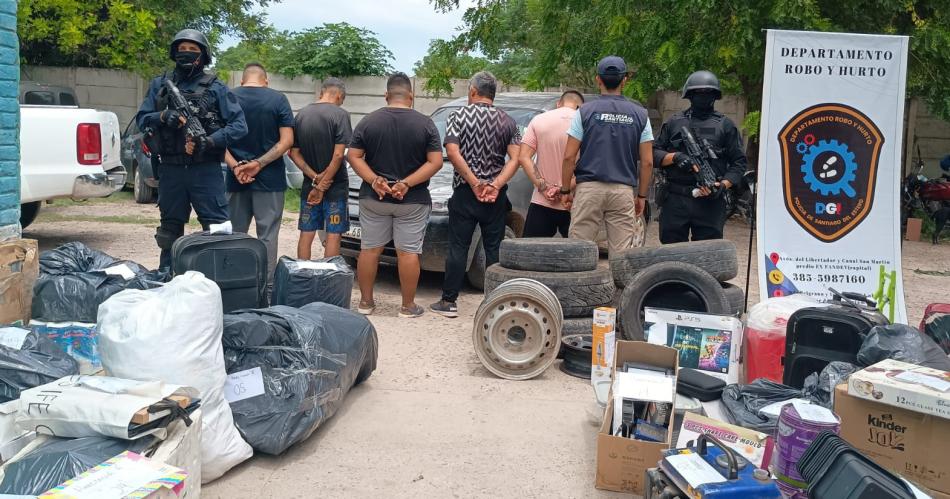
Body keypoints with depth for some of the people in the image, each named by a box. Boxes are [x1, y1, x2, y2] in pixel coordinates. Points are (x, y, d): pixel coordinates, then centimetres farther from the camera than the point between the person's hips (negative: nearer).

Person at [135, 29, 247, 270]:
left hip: (205, 170, -3)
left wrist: (210, 141, -18)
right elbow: (141, 119, 7)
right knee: (170, 231, 14)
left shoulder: (215, 88, 1)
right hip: (171, 170, 3)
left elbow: (239, 125, -5)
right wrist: (162, 117, -14)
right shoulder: (159, 85, 10)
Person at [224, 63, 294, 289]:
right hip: (270, 179, -2)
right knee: (267, 234, 3)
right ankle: (267, 285, 2)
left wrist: (235, 166, -13)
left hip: (235, 179, 2)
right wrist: (259, 164, -13)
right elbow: (286, 141, -10)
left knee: (235, 234, 12)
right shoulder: (278, 99, -3)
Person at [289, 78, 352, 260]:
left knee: (306, 234, 9)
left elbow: (294, 153, 4)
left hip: (309, 186, 5)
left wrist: (315, 178, -5)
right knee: (333, 235, 1)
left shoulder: (301, 114, 6)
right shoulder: (340, 114, -11)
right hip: (335, 187, -5)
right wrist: (322, 185, -12)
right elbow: (338, 155, -18)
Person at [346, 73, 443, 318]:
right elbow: (435, 161, -10)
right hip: (413, 201, -2)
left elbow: (353, 156, -3)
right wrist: (407, 183, -14)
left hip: (373, 198, 2)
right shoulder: (425, 123, -4)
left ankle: (366, 302, 18)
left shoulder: (368, 121, 1)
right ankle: (408, 306, 9)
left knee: (369, 250, 10)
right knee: (408, 253, 3)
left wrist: (374, 181, -11)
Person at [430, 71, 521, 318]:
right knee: (494, 249, 7)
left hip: (465, 193, -2)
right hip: (496, 196, 2)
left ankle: (448, 302, 6)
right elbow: (515, 158, -6)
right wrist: (495, 185, -14)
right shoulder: (507, 121, 6)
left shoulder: (458, 116, -2)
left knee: (458, 248, 3)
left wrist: (475, 183, -13)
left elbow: (453, 153, -13)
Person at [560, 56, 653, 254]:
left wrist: (565, 190, 6)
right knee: (622, 254, 3)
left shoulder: (585, 112, 0)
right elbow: (647, 162, 4)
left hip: (589, 188, -1)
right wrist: (641, 196, 13)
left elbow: (569, 157, -3)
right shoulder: (639, 115, 6)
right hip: (624, 191, 2)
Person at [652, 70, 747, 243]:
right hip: (674, 200, 1)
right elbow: (654, 154, 9)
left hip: (710, 201, -1)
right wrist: (675, 157, -11)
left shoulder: (725, 125, 10)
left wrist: (723, 185, -11)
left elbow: (739, 162, 6)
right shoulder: (674, 122, 13)